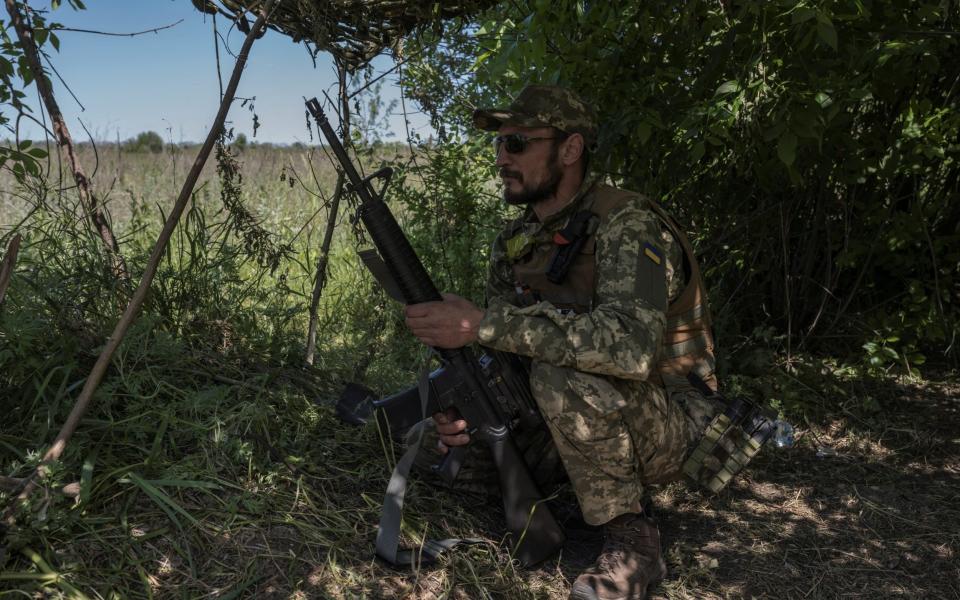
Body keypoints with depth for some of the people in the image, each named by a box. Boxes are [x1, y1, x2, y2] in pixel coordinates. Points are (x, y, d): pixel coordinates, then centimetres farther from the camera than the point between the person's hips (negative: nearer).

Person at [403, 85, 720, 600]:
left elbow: (631, 344, -38)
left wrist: (484, 324, -38)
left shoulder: (627, 225, -21)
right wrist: (460, 407, -16)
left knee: (563, 372, -35)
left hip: (668, 427, -7)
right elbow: (500, 349, 6)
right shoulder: (515, 242, 3)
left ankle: (630, 537, -16)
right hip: (588, 422, 7)